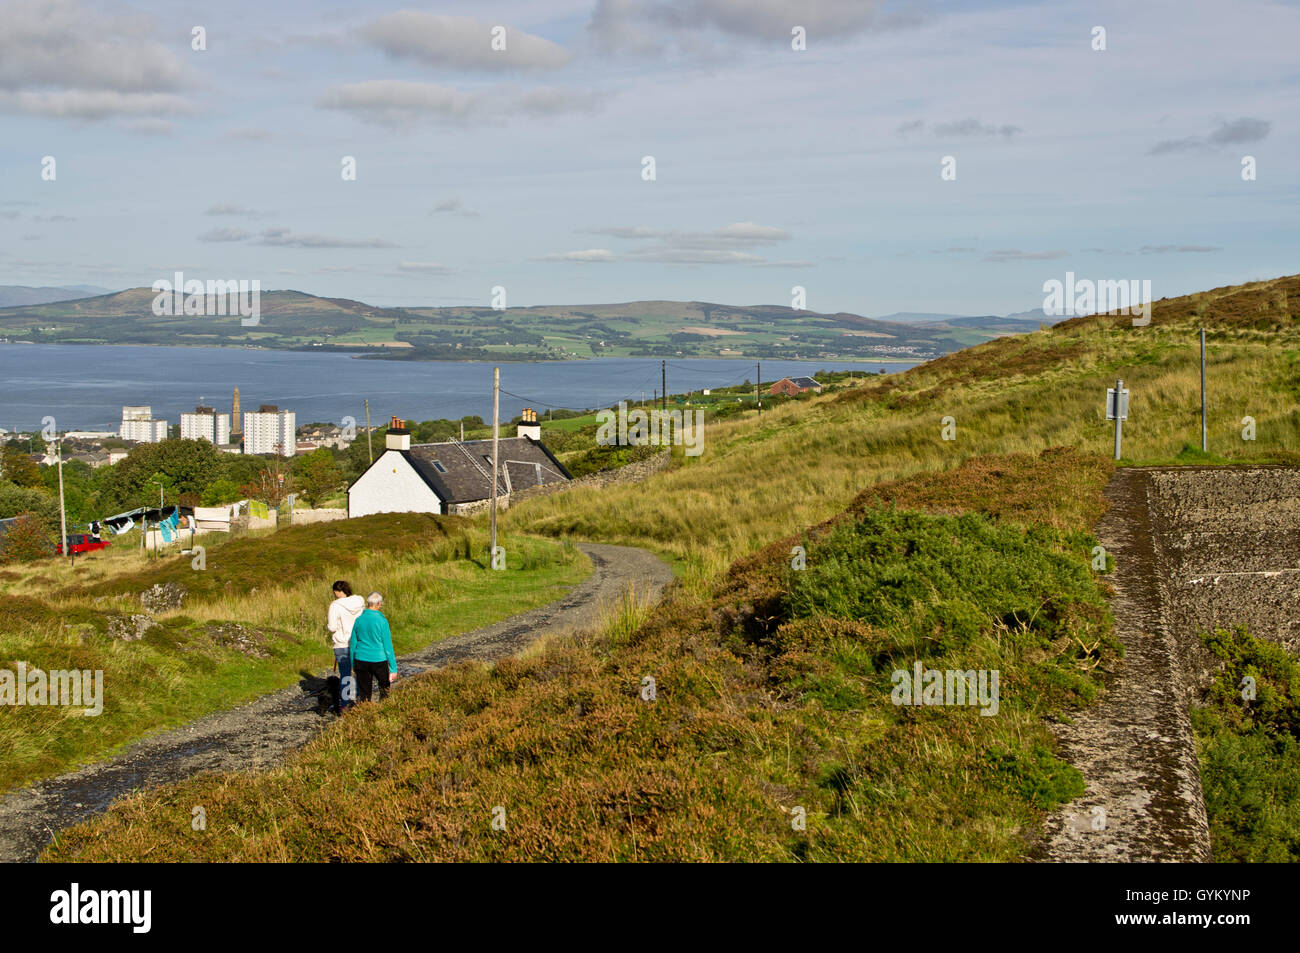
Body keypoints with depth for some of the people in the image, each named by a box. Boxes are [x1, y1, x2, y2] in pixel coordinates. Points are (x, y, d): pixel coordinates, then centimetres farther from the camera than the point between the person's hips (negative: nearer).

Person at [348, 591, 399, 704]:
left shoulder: (358, 620, 0)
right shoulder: (381, 621, -12)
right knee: (385, 690, 18)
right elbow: (388, 646, -10)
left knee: (363, 693, 8)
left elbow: (353, 644, 6)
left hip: (361, 660, 3)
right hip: (379, 660, -3)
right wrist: (393, 668, -5)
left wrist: (353, 665, 17)